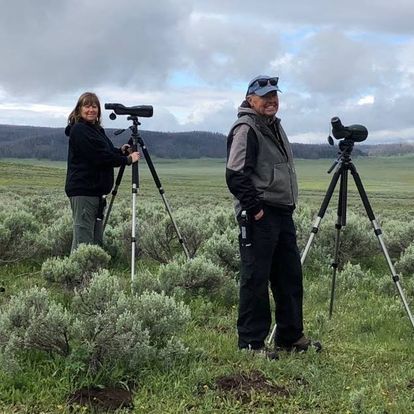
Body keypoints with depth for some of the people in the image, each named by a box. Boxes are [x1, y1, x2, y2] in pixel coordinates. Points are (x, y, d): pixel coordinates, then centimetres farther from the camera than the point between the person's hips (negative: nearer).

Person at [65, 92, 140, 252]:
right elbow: (100, 157, -17)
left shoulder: (96, 129, 18)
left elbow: (103, 152, 25)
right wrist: (128, 159, -9)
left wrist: (120, 151, 5)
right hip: (83, 191, -10)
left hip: (95, 191, 10)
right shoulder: (79, 130, -11)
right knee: (83, 240, -10)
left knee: (96, 240, 9)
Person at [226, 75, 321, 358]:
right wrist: (254, 208, -19)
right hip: (259, 216, -9)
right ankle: (251, 343, 5)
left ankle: (291, 336, 26)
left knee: (290, 276, 14)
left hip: (283, 213, 10)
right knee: (256, 279, -4)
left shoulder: (275, 127, 19)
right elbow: (236, 175, -18)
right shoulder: (246, 129, -10)